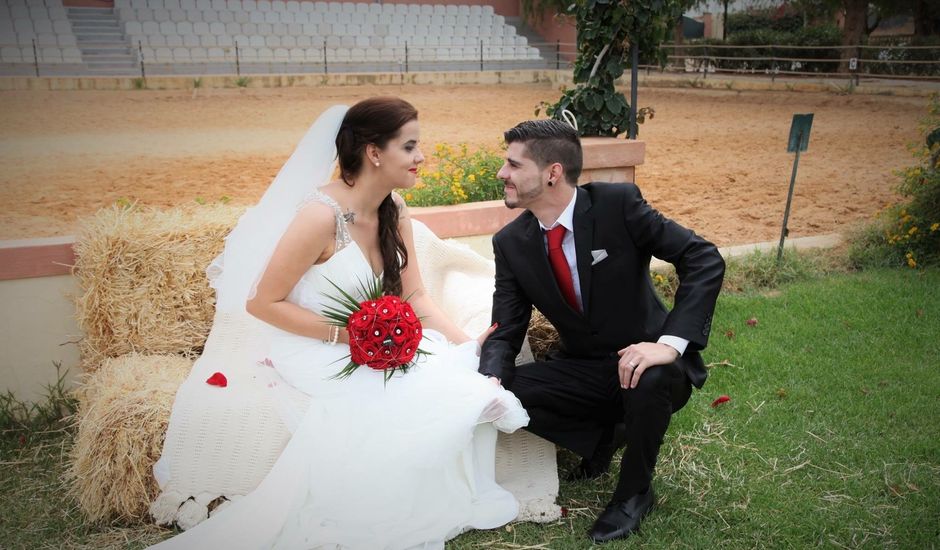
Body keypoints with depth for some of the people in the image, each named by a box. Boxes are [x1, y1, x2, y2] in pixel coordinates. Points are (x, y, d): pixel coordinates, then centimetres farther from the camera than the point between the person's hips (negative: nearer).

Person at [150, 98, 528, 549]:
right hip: (314, 347, -7)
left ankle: (447, 503, 6)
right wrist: (344, 334, -25)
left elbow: (413, 296, 1)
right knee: (414, 394, -25)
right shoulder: (323, 215, -24)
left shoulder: (394, 210, -1)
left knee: (458, 375, -12)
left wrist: (467, 344, -12)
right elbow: (262, 303, -19)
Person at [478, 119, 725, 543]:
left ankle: (634, 491, -5)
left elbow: (704, 259, -21)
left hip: (645, 362, -3)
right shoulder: (511, 242, -6)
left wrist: (671, 343, -33)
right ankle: (603, 435, 10)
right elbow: (506, 331, -5)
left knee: (650, 381, -37)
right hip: (583, 369, 4)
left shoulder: (618, 203, -19)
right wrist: (490, 381, -27)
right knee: (508, 390, -19)